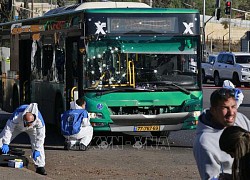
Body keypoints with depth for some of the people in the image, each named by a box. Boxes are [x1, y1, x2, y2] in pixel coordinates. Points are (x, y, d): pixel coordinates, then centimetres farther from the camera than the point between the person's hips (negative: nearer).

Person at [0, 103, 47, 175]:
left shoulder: (39, 120, -42)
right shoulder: (16, 116, -44)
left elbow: (40, 136, -33)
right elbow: (8, 129, -36)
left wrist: (37, 150, -33)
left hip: (32, 129, 0)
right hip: (17, 126, 0)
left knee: (37, 144, -18)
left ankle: (40, 167, -13)